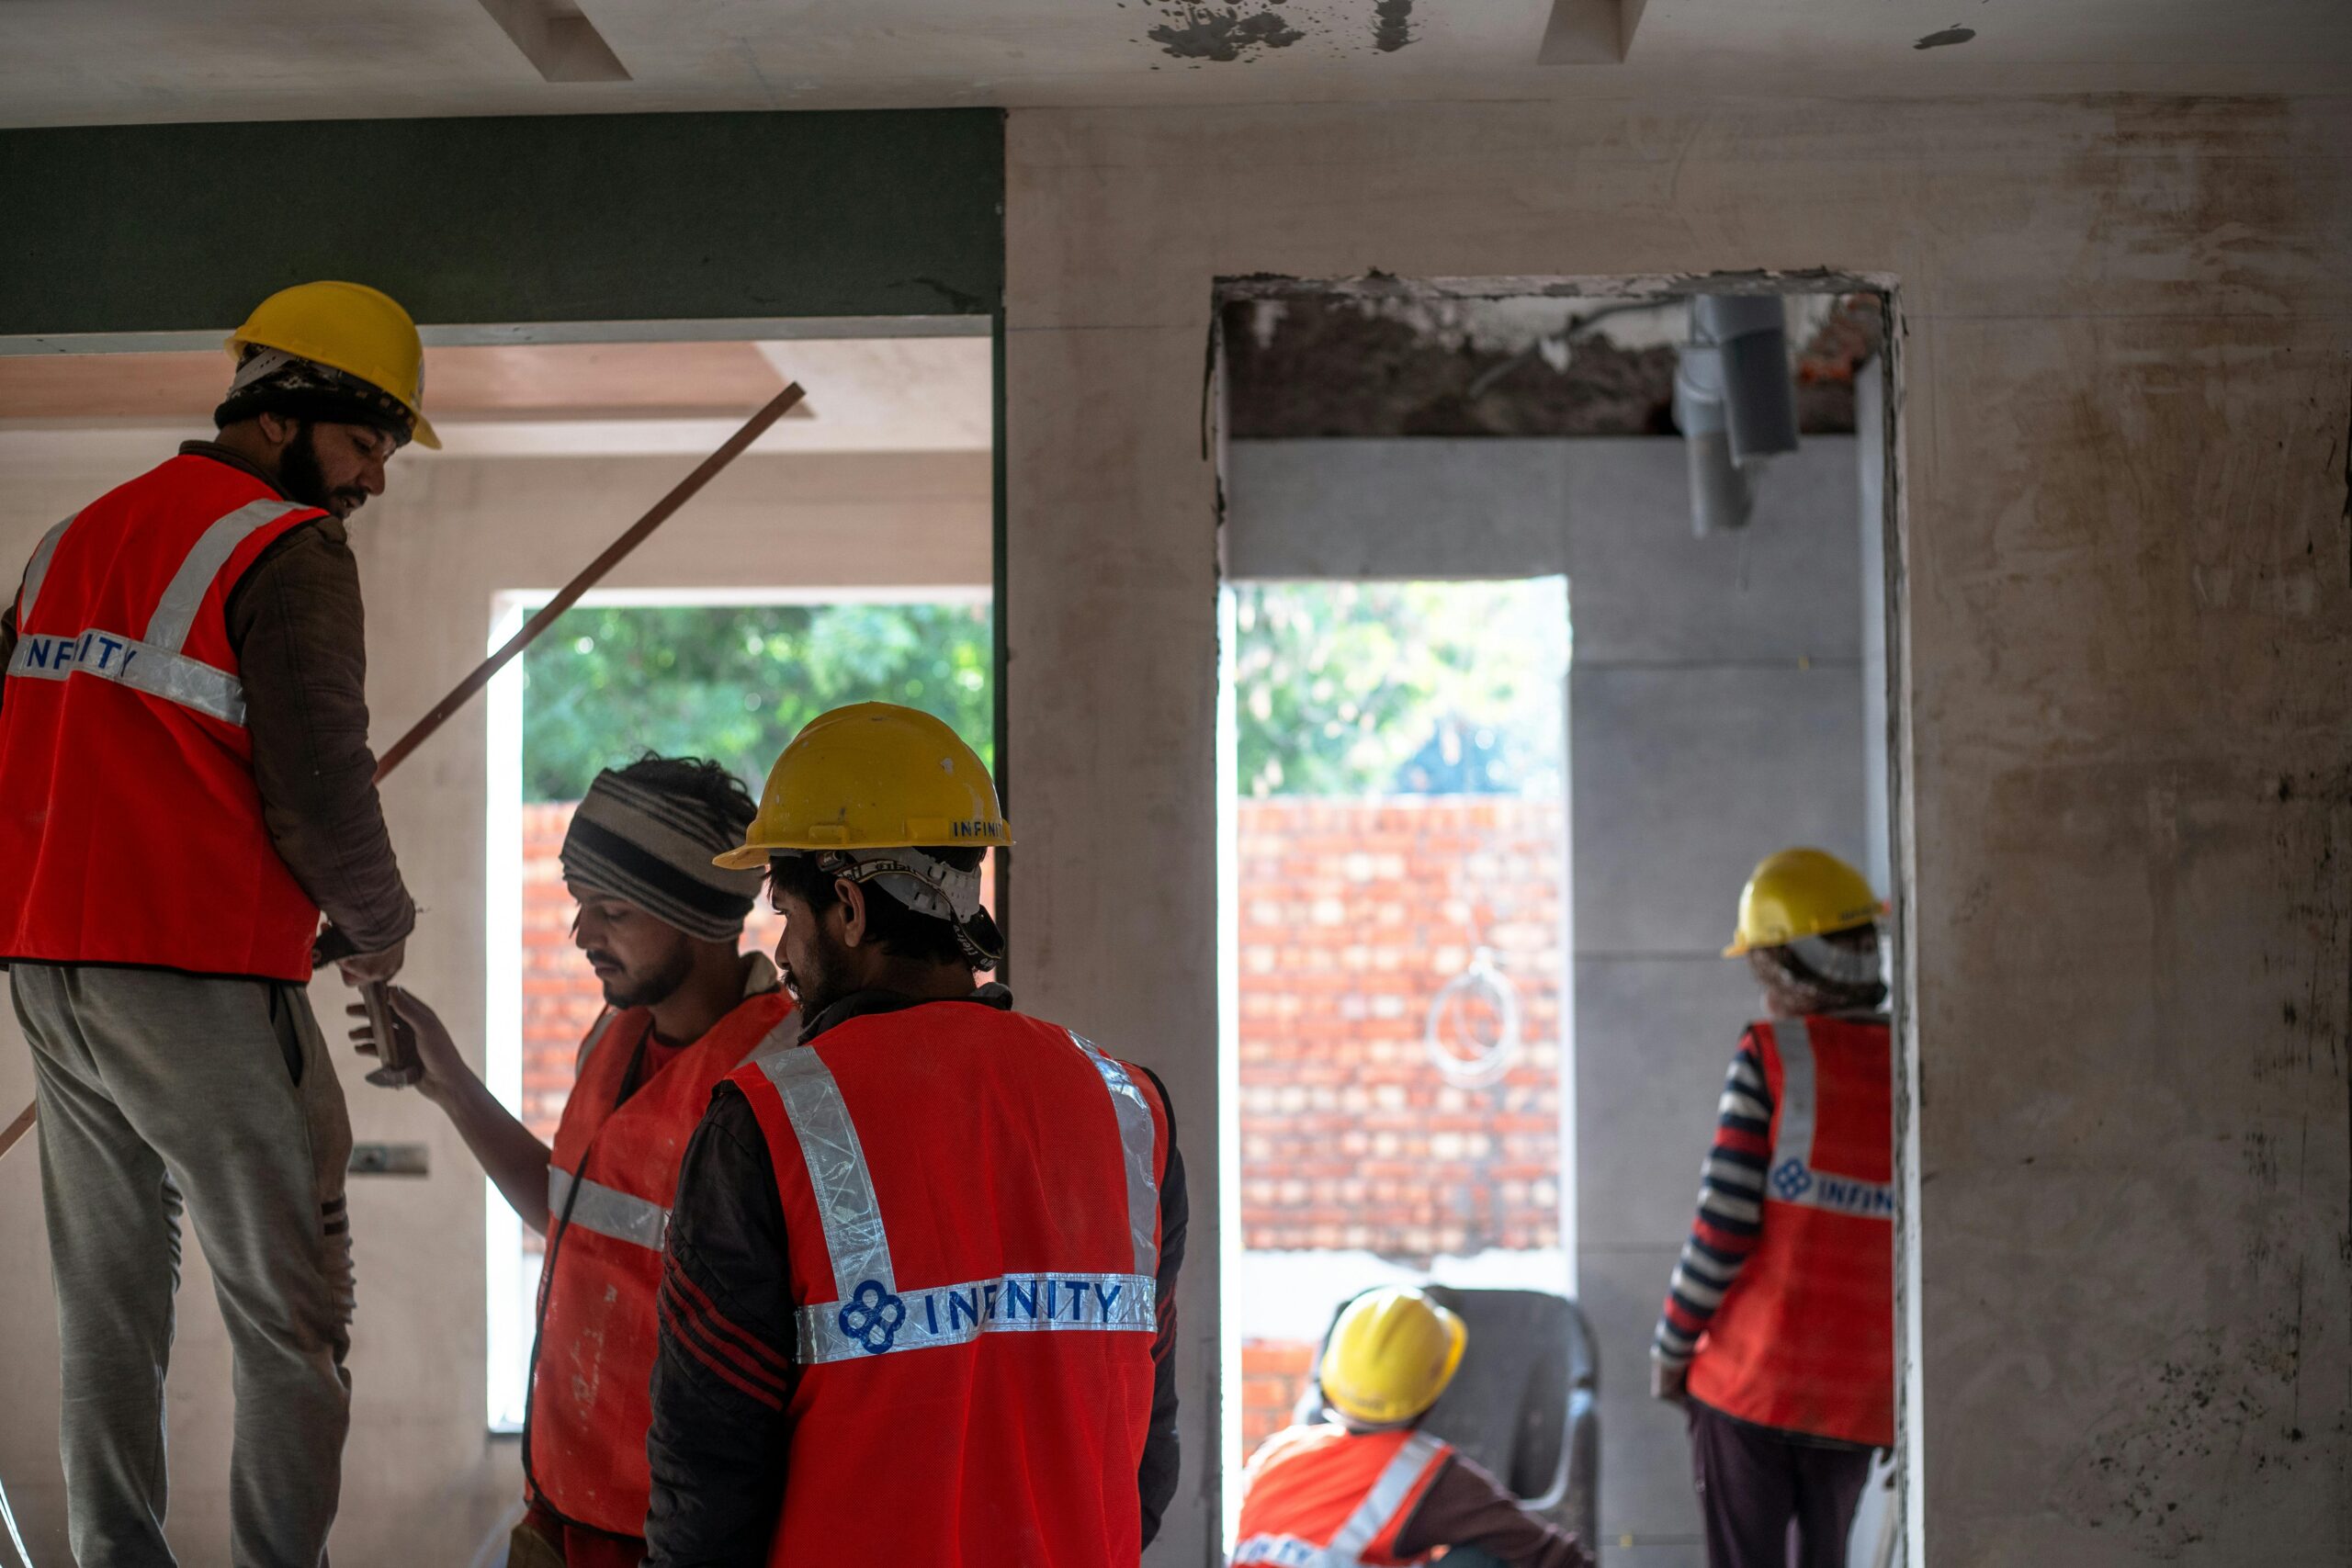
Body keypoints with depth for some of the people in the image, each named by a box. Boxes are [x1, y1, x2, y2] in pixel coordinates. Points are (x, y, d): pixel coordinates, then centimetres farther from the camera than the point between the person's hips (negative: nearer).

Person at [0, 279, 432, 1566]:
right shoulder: (291, 553, -9)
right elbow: (319, 795, -13)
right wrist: (380, 926, 3)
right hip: (203, 980, -8)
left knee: (107, 1306, 14)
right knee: (290, 1321, 0)